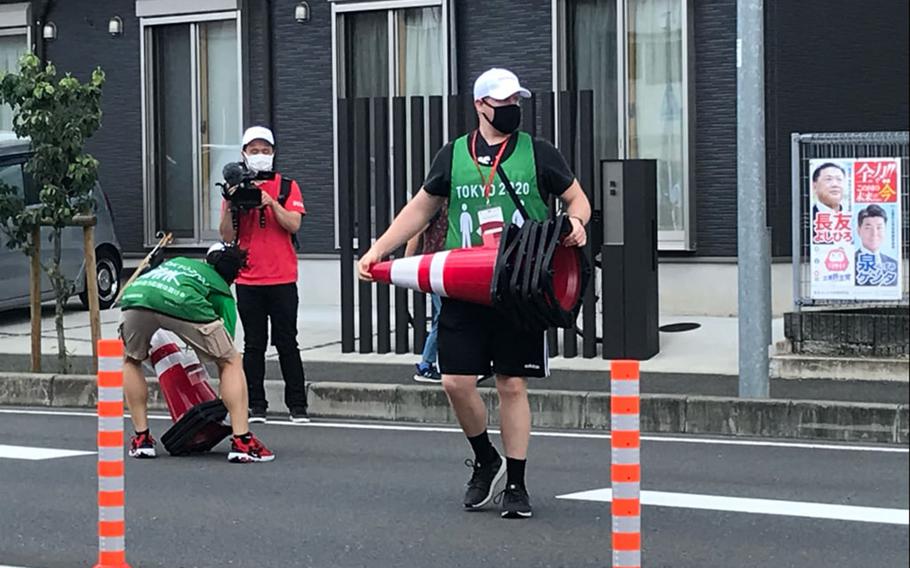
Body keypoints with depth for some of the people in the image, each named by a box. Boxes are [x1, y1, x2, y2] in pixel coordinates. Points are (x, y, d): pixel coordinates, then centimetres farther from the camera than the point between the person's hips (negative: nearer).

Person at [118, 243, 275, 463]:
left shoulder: (176, 262, 43)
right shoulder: (221, 291, 31)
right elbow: (226, 353, 29)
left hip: (134, 295, 3)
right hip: (183, 303, -3)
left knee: (131, 362, 32)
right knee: (231, 362, 16)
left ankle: (141, 439, 25)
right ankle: (241, 441, 7)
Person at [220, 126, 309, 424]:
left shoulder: (287, 186, 6)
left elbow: (293, 224, -7)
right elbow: (228, 236, 3)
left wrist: (271, 202, -18)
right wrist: (230, 206, -11)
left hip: (282, 279, -1)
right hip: (248, 280, 1)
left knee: (287, 343, -1)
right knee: (254, 345, 3)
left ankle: (297, 405, 2)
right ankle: (256, 406, 6)